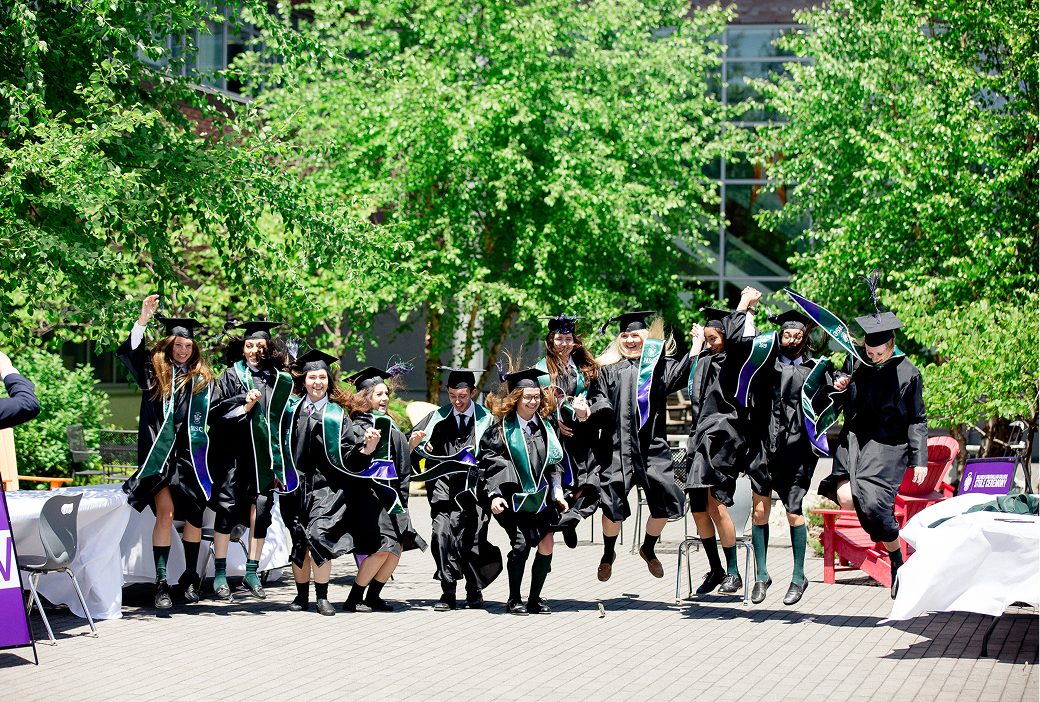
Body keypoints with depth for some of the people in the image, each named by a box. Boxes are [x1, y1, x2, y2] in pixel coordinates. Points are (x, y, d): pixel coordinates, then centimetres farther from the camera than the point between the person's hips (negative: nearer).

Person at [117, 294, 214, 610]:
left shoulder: (202, 378, 12)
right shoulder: (154, 370, 7)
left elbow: (210, 415, 17)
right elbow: (128, 353, -7)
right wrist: (142, 320, -17)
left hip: (191, 454, 2)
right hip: (160, 452, -2)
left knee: (194, 514, 4)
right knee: (165, 512, -11)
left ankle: (190, 578, 19)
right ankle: (161, 583, -10)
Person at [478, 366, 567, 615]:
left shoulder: (545, 427, 10)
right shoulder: (502, 429, -4)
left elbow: (554, 464, 15)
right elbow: (489, 464, -6)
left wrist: (557, 492, 5)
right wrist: (494, 495, -15)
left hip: (541, 498, 5)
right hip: (514, 498, -4)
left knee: (546, 546, -2)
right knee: (521, 544, -15)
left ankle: (535, 599, 13)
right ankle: (514, 600, -1)